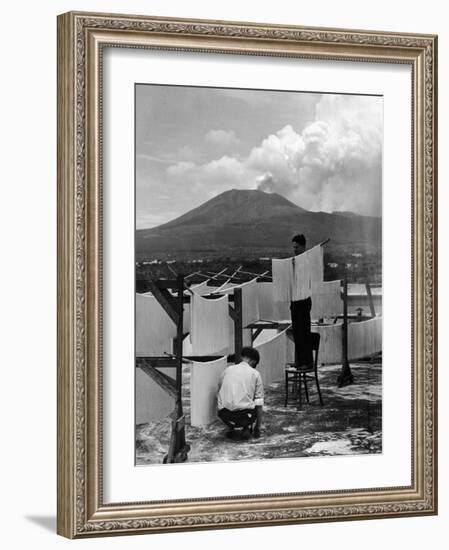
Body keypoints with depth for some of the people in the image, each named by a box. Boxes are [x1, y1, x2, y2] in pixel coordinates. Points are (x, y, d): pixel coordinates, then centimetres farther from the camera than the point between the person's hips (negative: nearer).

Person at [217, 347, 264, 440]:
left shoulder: (227, 370, 17)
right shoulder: (255, 374, 8)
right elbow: (259, 403, 7)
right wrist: (257, 427, 17)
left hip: (224, 415, 3)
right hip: (244, 414, -3)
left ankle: (233, 429, 14)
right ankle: (245, 429, 10)